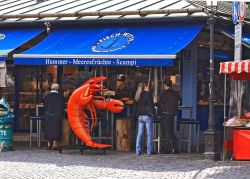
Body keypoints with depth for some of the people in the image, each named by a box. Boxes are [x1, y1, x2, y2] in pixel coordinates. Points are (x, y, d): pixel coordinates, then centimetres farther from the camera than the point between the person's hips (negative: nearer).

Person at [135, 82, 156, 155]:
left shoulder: (138, 95, 11)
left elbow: (137, 106, 14)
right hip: (147, 115, -6)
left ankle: (138, 150, 5)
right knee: (149, 134, -2)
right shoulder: (148, 94, -6)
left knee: (139, 134, 7)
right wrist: (153, 113, -4)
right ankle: (149, 150, -3)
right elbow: (151, 104, -9)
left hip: (140, 116, 6)